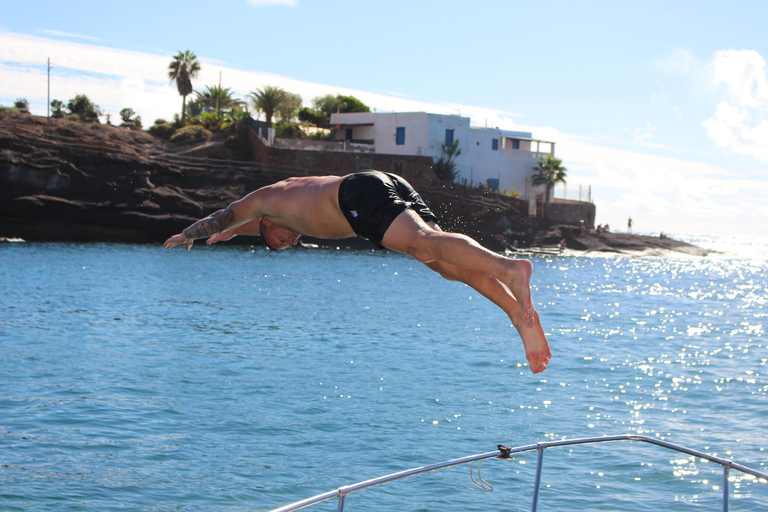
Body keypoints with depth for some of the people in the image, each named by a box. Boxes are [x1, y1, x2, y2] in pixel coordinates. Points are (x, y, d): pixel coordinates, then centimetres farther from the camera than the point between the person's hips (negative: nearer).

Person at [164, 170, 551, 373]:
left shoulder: (266, 197, 30)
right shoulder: (303, 194, 48)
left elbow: (219, 219, 46)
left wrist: (187, 236, 65)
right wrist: (233, 232, 86)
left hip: (362, 190, -8)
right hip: (395, 187, 8)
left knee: (425, 244, -30)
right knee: (450, 264, -8)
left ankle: (511, 269, -55)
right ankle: (519, 312, -30)